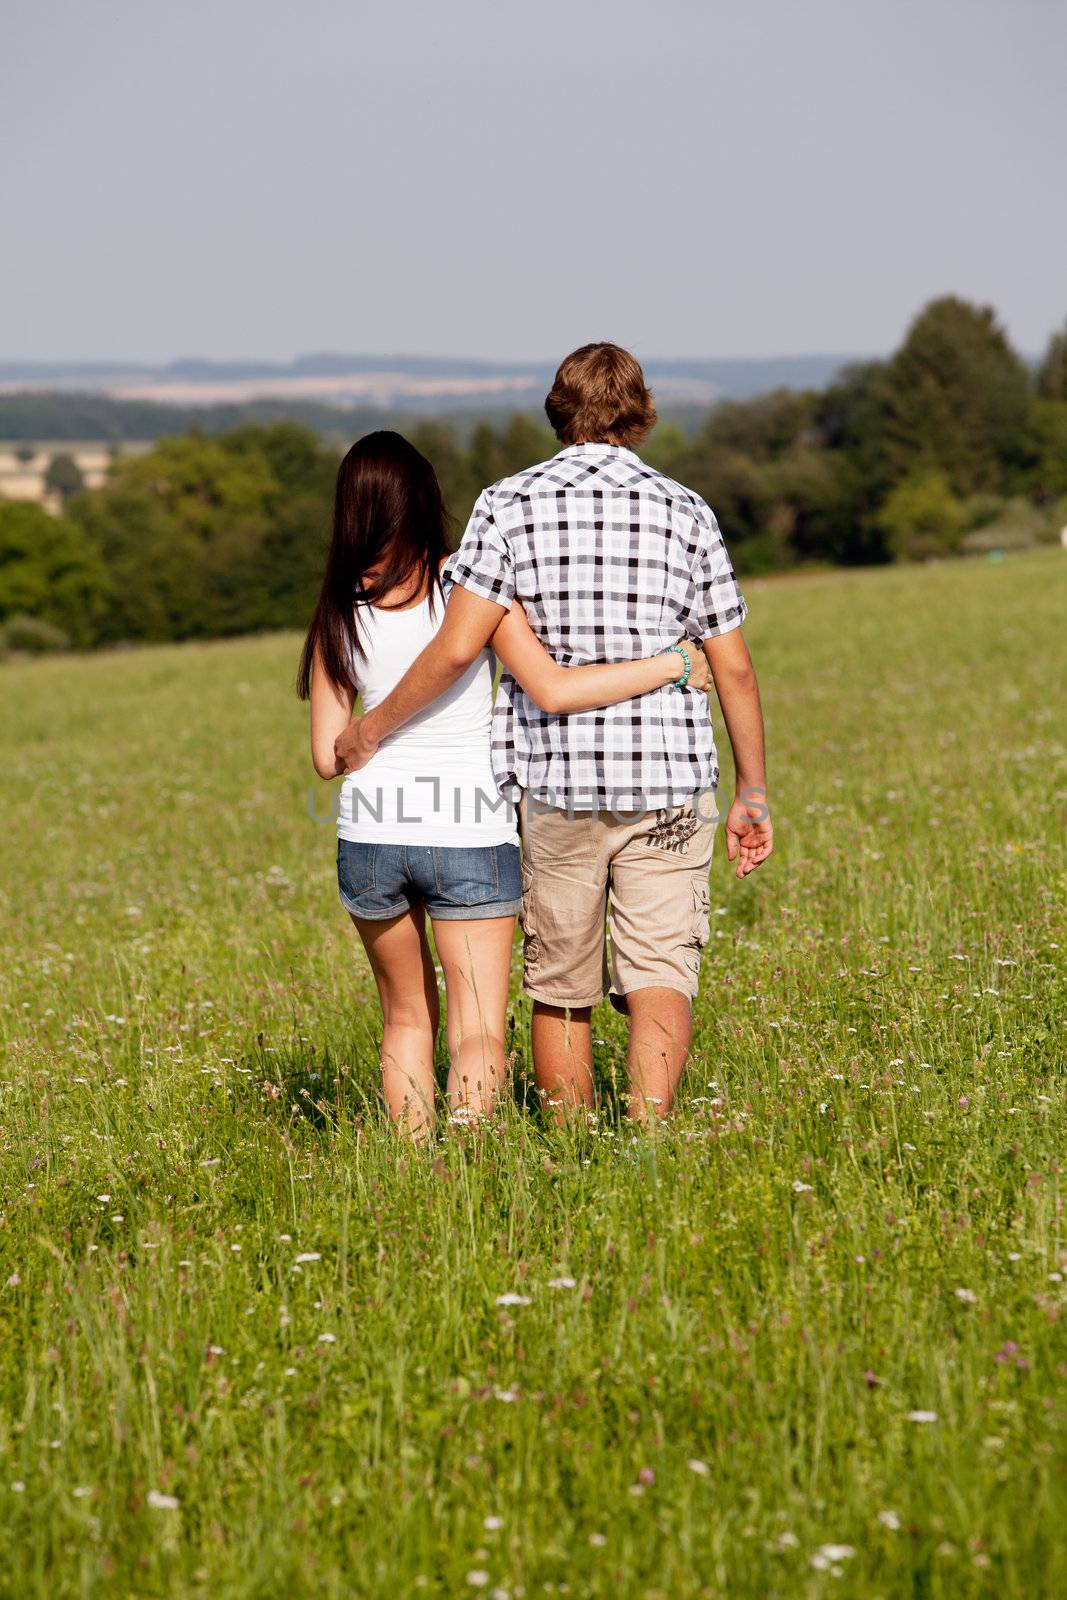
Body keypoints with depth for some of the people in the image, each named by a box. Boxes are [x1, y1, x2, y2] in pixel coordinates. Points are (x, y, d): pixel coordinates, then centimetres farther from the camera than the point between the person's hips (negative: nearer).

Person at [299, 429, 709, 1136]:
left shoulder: (339, 611, 2)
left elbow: (328, 756, 4)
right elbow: (554, 690, -15)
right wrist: (674, 662, -7)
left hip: (372, 836, 3)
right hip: (469, 836, -3)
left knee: (408, 1018, 21)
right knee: (478, 1034, -3)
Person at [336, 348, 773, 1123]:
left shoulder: (511, 505, -1)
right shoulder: (685, 511, 4)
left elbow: (455, 651, -11)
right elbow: (734, 668, 6)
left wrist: (374, 726, 2)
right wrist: (753, 793, 14)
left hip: (557, 781, 0)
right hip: (668, 781, 0)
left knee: (560, 989, 12)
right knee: (659, 975, -3)